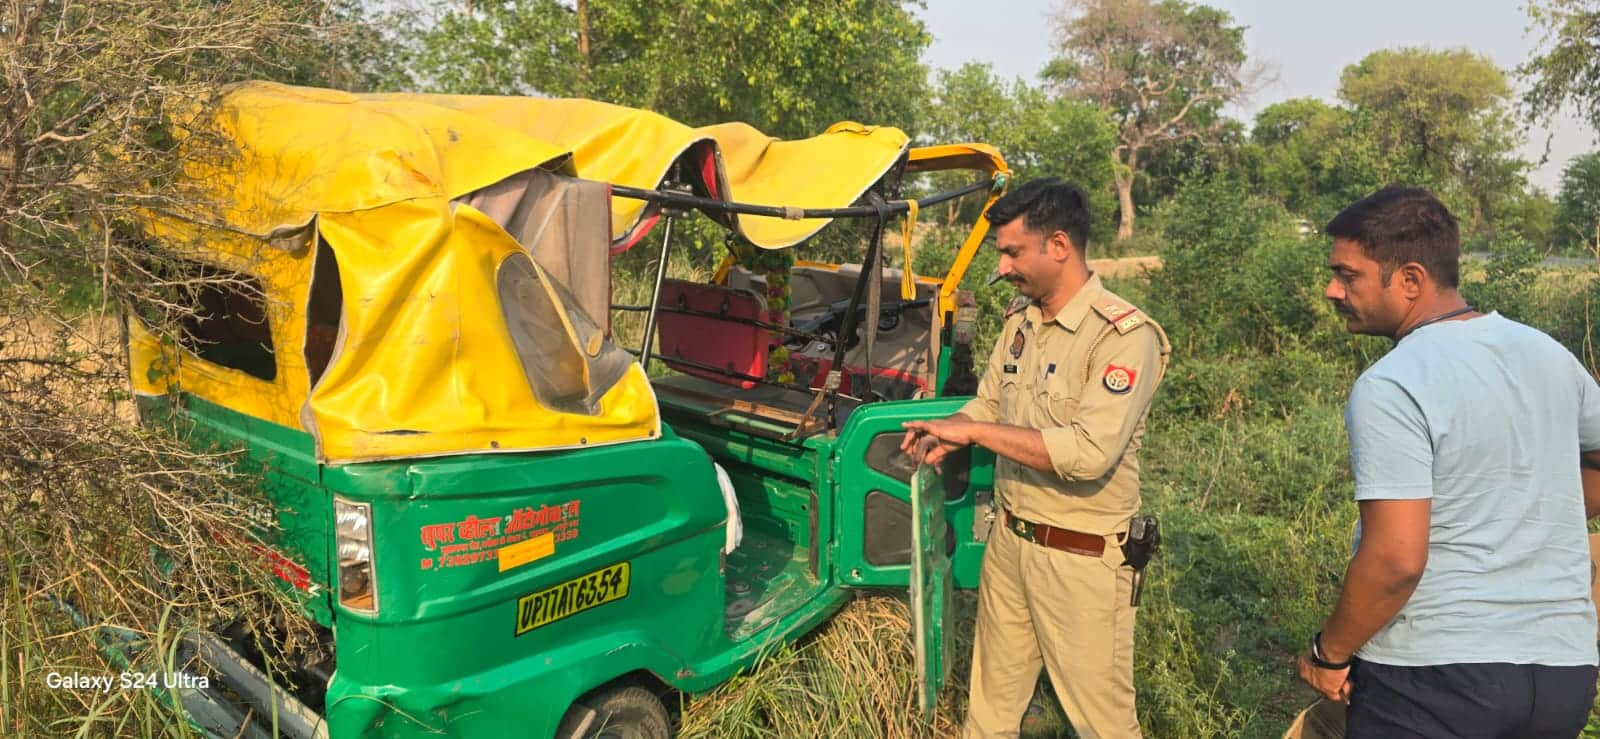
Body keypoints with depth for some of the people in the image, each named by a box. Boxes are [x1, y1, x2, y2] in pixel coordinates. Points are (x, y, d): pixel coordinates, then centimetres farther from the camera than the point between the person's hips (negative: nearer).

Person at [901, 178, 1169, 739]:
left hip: (1081, 559, -7)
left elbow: (1089, 452, -30)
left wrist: (975, 431, -25)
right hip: (1009, 540, 7)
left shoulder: (1124, 336, -20)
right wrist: (948, 434, -7)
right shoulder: (1019, 320, 5)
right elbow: (989, 402, 16)